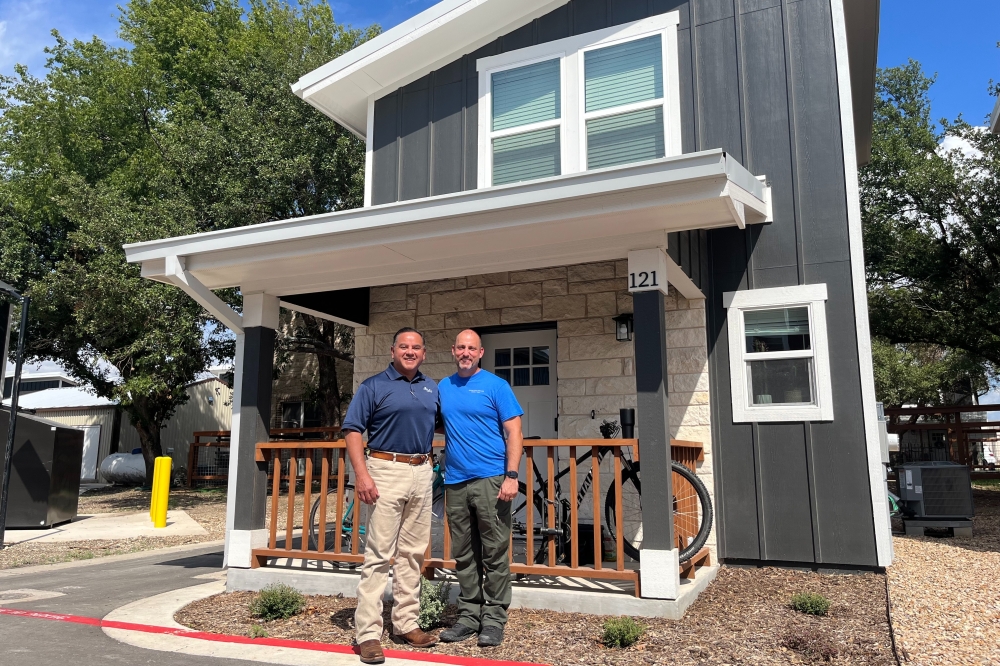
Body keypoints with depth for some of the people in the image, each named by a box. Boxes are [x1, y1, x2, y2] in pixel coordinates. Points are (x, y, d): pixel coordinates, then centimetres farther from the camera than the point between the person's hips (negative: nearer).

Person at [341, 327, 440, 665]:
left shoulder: (432, 388, 14)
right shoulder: (373, 386, -1)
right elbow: (353, 430, -6)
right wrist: (361, 474, -16)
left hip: (422, 473, 5)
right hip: (386, 471, -5)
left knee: (413, 554, 10)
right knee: (378, 555, -6)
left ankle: (406, 622, 21)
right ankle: (368, 633, -1)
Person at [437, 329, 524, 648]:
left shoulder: (496, 386, -1)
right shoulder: (443, 388, 12)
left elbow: (513, 433, -4)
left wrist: (511, 475, -15)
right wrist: (440, 476, 8)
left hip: (489, 480, -4)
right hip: (455, 482, 5)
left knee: (495, 555, 1)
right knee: (464, 556, 12)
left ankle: (494, 619, 11)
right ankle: (469, 615, 22)